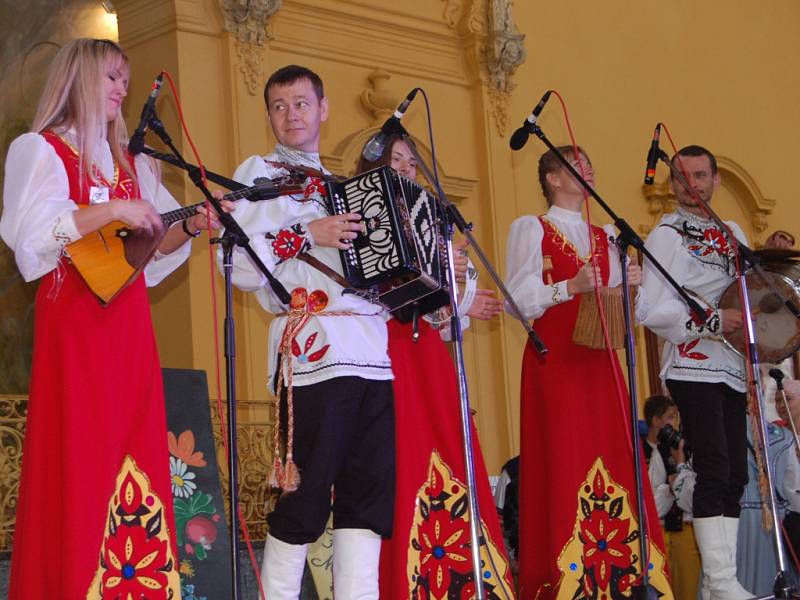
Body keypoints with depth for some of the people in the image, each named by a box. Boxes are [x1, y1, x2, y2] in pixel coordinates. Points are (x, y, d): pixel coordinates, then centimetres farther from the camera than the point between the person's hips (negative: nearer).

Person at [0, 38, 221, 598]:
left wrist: (190, 227, 0)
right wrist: (112, 210, -19)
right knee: (79, 457, -9)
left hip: (129, 318, 6)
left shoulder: (132, 163, 20)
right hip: (74, 318, -6)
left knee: (137, 452, 3)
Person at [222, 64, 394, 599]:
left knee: (370, 494, 1)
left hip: (373, 351, 6)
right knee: (306, 494, -8)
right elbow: (240, 265, -7)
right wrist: (306, 235, -13)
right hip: (312, 349, -6)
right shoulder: (259, 173, 8)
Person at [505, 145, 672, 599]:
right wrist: (570, 287, -19)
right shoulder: (532, 229, 4)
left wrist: (626, 286, -2)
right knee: (563, 458, -11)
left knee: (612, 456, -2)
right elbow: (519, 300, -6)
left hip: (599, 359, 5)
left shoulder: (604, 237, 20)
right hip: (555, 356, -5)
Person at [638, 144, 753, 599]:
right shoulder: (668, 236, -4)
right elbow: (652, 312, -15)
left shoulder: (733, 234, 17)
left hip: (731, 369, 7)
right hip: (693, 367, -7)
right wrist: (715, 321, -20)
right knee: (715, 473, -14)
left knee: (735, 476, 5)